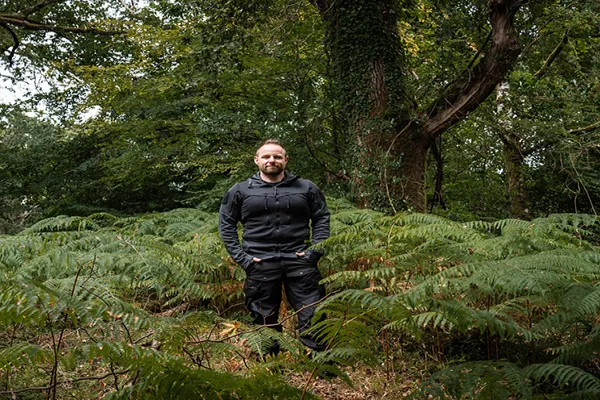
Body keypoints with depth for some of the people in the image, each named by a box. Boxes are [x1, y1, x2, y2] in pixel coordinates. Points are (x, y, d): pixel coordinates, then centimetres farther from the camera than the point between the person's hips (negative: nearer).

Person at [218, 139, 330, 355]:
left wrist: (316, 250, 0)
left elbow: (322, 218, 13)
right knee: (265, 321, 10)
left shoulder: (306, 188, 8)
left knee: (312, 317, -1)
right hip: (260, 263, 0)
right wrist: (240, 257, 0)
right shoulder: (240, 191, 5)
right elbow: (226, 224, 9)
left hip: (299, 261, 0)